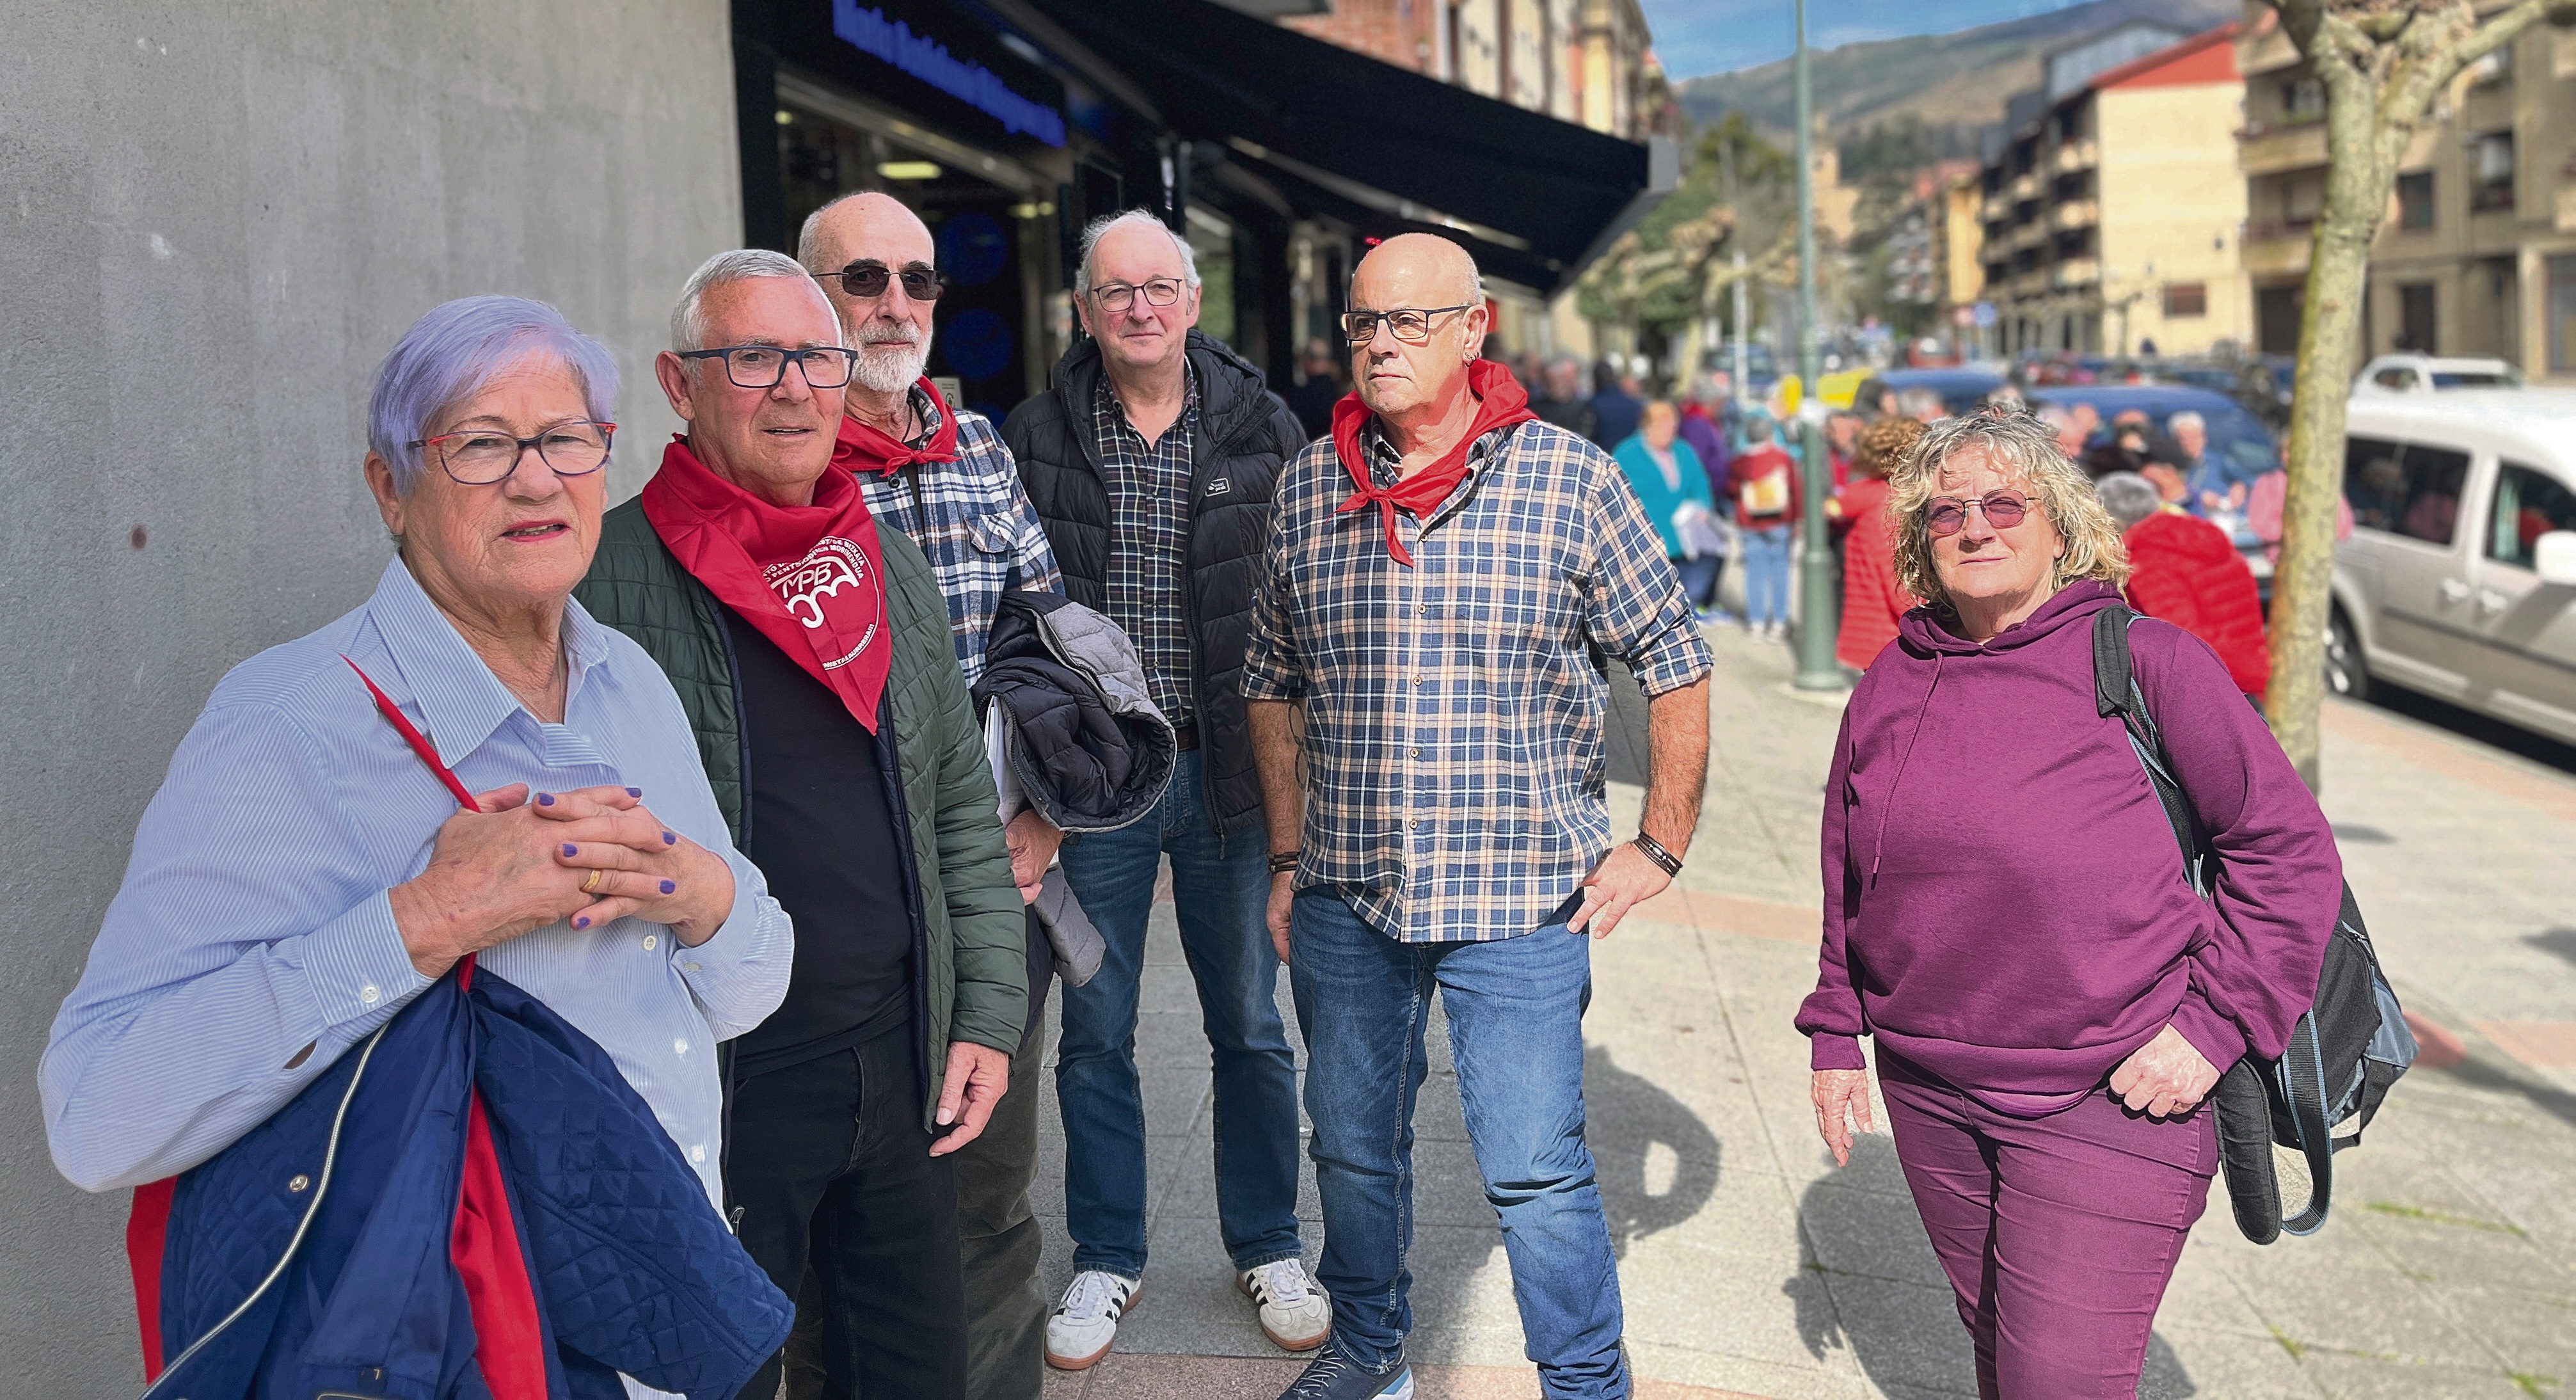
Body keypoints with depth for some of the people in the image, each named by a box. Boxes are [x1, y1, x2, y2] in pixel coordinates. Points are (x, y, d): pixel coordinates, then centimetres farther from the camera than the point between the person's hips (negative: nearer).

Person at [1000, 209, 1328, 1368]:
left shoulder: (1264, 431, -1)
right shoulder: (1035, 439, 0)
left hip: (1230, 772, 0)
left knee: (1249, 1026, 12)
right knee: (1094, 1034, 10)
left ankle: (1267, 1248, 30)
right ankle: (1106, 1260, 27)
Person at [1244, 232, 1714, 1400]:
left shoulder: (1571, 480, -6)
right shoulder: (1307, 486, 4)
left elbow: (1673, 662, 2)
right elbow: (1271, 681, 13)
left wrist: (1659, 846, -1)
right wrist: (1288, 858, 10)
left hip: (1518, 903, -3)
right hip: (1344, 903, 4)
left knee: (1534, 1171, 0)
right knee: (1351, 1147, 17)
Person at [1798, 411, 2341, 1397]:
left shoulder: (2147, 661, -9)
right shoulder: (1890, 686, 6)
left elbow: (2290, 848, -7)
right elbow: (1849, 876, 17)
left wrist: (2213, 1025, -12)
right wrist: (1836, 1035, 15)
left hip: (2113, 1097, -5)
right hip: (1928, 1092, 5)